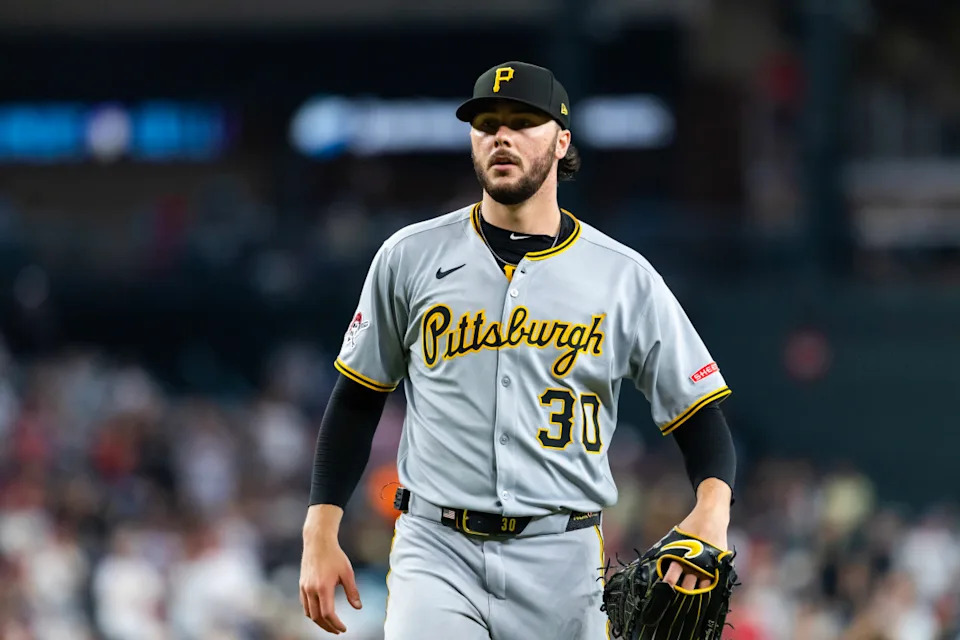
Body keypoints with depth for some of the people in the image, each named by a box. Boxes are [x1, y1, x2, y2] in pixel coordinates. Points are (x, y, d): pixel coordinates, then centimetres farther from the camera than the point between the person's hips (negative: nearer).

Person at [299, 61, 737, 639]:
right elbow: (357, 400, 13)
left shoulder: (626, 279, 4)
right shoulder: (411, 257, 6)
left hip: (561, 565, 1)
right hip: (438, 551, -1)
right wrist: (321, 534, 5)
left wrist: (712, 511, -17)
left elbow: (700, 416, 4)